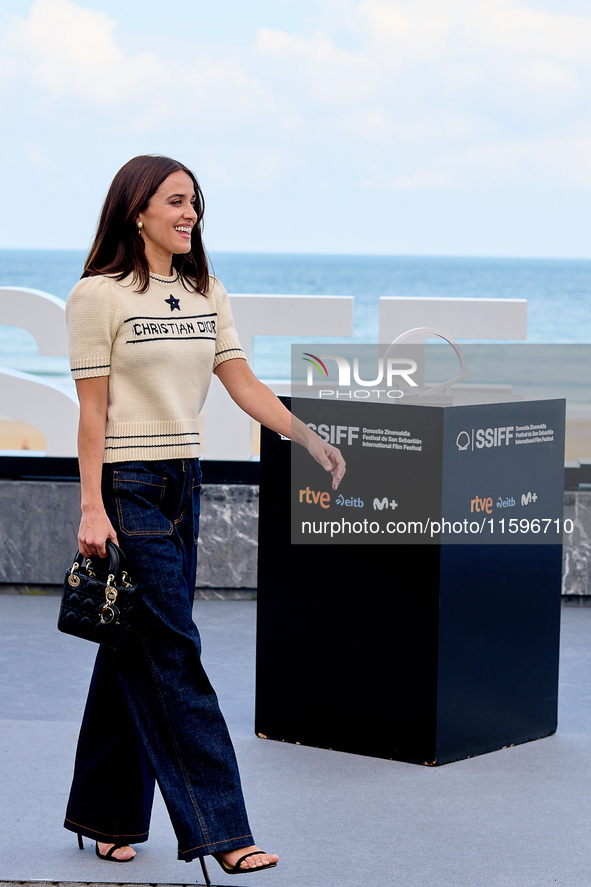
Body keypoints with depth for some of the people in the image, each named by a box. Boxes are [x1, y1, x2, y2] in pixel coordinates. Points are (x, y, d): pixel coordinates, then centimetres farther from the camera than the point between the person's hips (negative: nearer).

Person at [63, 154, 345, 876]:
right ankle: (218, 831, -7)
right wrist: (92, 509, -14)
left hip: (182, 487, 7)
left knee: (135, 654, 12)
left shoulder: (205, 294, 12)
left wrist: (309, 438, -6)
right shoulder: (97, 295, -7)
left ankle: (107, 818, 22)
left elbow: (244, 384, 8)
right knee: (171, 658, -7)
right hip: (127, 489, -7)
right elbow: (93, 408, -9)